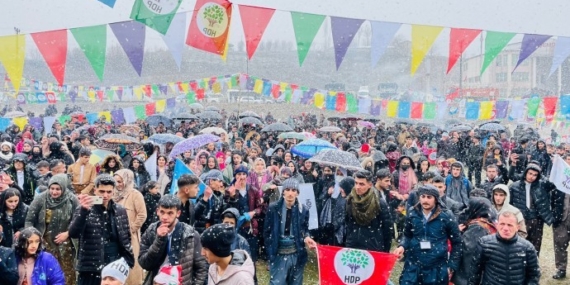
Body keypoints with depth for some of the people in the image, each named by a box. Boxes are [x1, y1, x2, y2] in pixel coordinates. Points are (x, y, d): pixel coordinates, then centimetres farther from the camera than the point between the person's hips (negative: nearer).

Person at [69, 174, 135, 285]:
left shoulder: (120, 211, 6)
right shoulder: (83, 210, -3)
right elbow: (73, 234, -18)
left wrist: (127, 261, 5)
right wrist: (83, 210, -30)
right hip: (89, 269, -3)